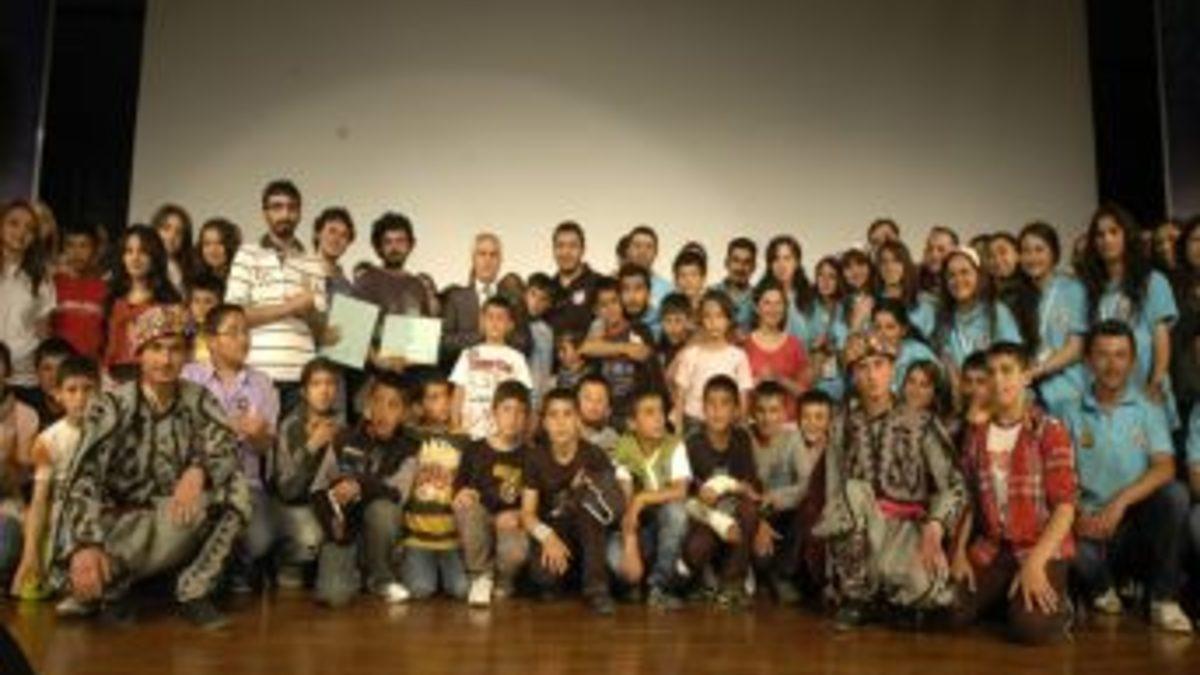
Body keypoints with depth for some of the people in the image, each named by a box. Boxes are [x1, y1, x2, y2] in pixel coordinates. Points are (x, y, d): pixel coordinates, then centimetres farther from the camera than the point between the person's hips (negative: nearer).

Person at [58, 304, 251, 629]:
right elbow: (82, 479, -25)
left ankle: (195, 591, -10)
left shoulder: (199, 400, -4)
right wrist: (84, 546, -42)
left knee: (235, 488, -26)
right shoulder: (112, 407, -13)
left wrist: (198, 471, -41)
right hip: (123, 521, -2)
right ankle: (111, 587, 5)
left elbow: (228, 449, -17)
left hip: (179, 522, 2)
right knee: (85, 568, -35)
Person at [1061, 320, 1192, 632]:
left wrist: (1120, 502, -25)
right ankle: (1102, 589, 6)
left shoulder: (1148, 409, 3)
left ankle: (1164, 599, -12)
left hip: (1139, 517, 0)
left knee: (1174, 494, -31)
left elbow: (1164, 469, -11)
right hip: (1093, 521, 0)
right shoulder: (1073, 414, 6)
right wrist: (1078, 513, -18)